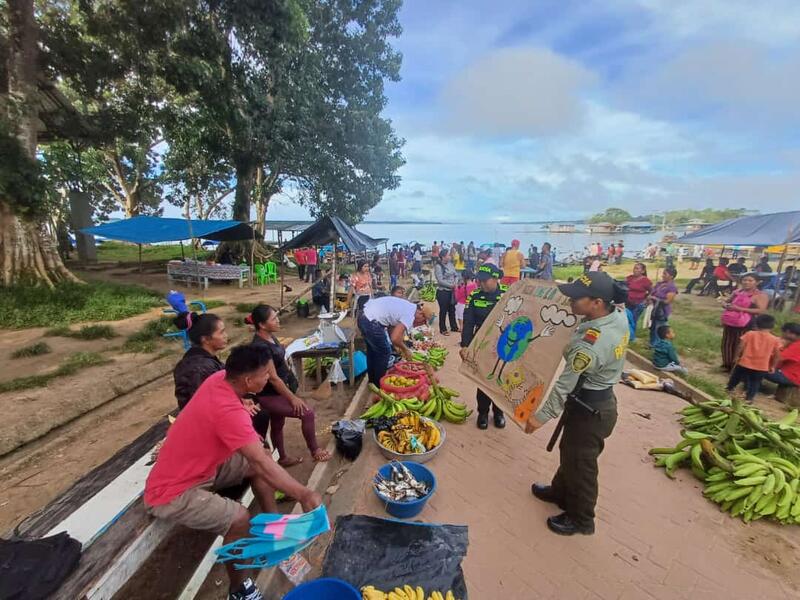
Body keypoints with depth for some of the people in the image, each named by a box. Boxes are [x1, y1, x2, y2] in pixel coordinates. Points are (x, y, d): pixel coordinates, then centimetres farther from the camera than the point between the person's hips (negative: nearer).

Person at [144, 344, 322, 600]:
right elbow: (263, 464, -34)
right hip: (171, 493, -9)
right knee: (239, 519, -25)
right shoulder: (227, 411, -35)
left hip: (200, 467, 9)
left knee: (259, 461, 7)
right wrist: (305, 495, -30)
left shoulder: (220, 378, -10)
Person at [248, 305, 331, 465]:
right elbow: (273, 378, -24)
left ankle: (281, 457, 41)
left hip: (277, 391, 9)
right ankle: (314, 451, 11)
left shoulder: (270, 337, 0)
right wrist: (292, 398, -15)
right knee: (307, 412, -8)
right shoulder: (261, 347, -28)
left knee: (277, 424, 22)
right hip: (268, 395, -8)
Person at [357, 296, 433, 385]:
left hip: (363, 316, 10)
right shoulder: (410, 315, -14)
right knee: (384, 353, 7)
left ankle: (372, 381, 40)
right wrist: (406, 350, -2)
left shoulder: (408, 307, 14)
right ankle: (379, 385, 21)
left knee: (373, 350, 25)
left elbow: (391, 327, 19)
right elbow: (395, 338, -20)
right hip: (371, 322, -10)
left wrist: (398, 346, 15)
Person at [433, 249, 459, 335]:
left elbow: (456, 275, 10)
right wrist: (451, 285, -17)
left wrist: (455, 283, -8)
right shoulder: (438, 266, -13)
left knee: (452, 309, 16)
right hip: (442, 292, -6)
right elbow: (440, 280, -20)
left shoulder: (450, 264, 7)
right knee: (443, 311, 4)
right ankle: (443, 329, 17)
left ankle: (454, 327, 30)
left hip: (451, 291, 7)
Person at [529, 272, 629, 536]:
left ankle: (581, 519, 38)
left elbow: (564, 384, -25)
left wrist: (542, 415, -14)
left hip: (590, 410, -9)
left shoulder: (590, 344, -35)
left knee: (580, 464, 14)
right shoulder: (619, 316, -10)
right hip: (599, 399, 9)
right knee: (569, 451, 27)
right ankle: (560, 492, 51)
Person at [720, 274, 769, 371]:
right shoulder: (737, 292, 11)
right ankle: (727, 365, 27)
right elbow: (727, 302, 24)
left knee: (739, 346, -4)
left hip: (744, 325, -6)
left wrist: (739, 309, -21)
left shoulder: (760, 295, -7)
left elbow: (761, 311, -17)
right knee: (727, 344, 13)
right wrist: (726, 305, -1)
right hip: (729, 322, 7)